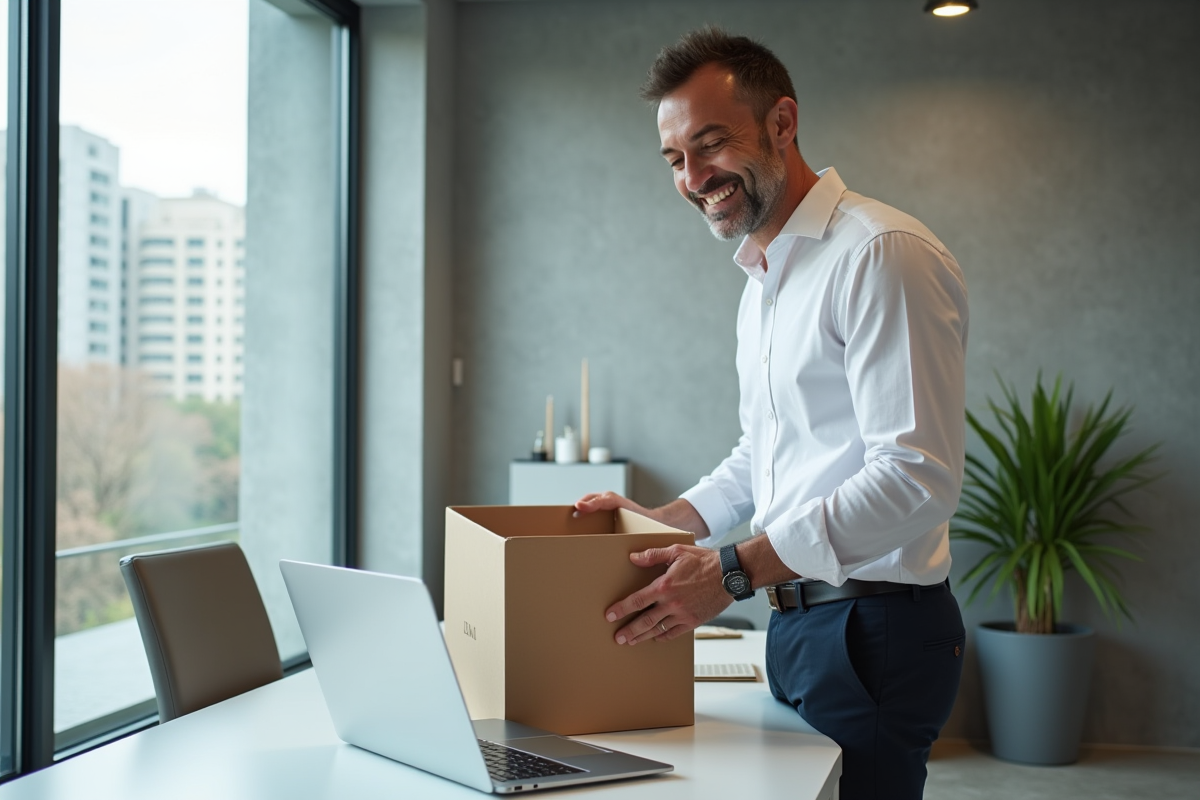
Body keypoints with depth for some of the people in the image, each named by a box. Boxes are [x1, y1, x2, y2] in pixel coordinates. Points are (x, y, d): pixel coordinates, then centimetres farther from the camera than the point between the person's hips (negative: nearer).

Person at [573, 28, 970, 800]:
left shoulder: (881, 254, -16)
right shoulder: (763, 279, 17)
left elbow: (917, 478, -24)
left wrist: (736, 569, -26)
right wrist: (661, 521, 10)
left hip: (874, 628, -9)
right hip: (796, 621, 9)